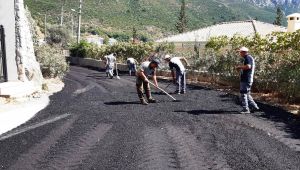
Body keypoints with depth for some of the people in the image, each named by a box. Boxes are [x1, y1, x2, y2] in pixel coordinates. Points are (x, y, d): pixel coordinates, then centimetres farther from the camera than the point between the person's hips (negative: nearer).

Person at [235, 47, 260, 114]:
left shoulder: (248, 57, -12)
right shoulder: (249, 58, 20)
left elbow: (248, 66, -27)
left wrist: (240, 67, -13)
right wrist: (241, 68, 17)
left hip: (246, 80, -11)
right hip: (245, 79, 11)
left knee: (243, 94, -6)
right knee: (246, 94, 17)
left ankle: (245, 109, -3)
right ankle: (254, 106, 20)